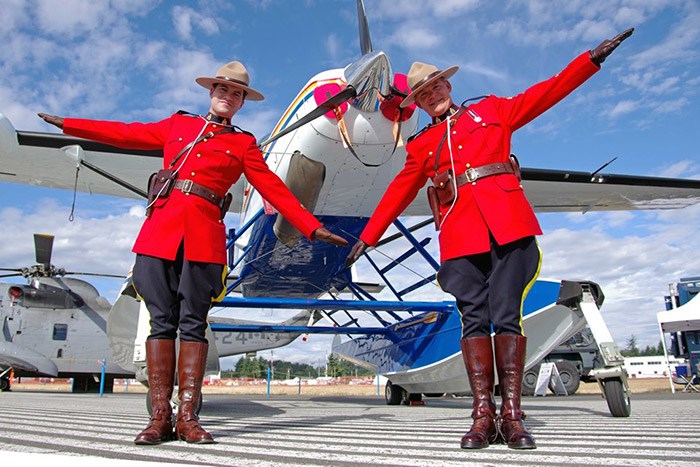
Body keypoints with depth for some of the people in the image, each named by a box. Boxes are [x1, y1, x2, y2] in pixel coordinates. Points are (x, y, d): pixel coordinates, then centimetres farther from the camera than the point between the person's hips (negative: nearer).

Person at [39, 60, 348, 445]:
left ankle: (188, 417, 1)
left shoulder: (244, 144, 16)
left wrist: (312, 228, 2)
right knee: (162, 321, -2)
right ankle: (160, 416, 2)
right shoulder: (177, 124, 22)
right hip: (161, 226, 2)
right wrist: (66, 123, 33)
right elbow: (126, 134, 28)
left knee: (193, 323, -4)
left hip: (204, 233, -1)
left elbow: (275, 190, 10)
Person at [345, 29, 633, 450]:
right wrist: (367, 238, 18)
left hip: (507, 224, -1)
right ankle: (484, 415, -1)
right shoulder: (421, 146, 22)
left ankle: (512, 415, -2)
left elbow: (545, 93, 19)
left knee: (507, 316, -7)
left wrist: (592, 59, 12)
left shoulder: (491, 110, 21)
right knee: (474, 319, -4)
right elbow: (397, 194, 21)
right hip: (460, 235, 2)